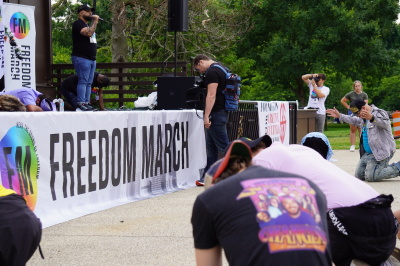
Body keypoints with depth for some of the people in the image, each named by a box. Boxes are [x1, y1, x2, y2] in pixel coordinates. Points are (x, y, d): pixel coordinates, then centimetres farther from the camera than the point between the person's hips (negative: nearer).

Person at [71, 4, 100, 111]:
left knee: (89, 83, 6)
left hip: (91, 58, 9)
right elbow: (88, 33, -22)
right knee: (83, 81, -12)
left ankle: (87, 103, 6)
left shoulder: (87, 25, 23)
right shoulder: (78, 24, -7)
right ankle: (81, 103, -14)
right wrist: (95, 21, -12)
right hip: (81, 58, -9)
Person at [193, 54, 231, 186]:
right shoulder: (220, 69, 18)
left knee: (224, 147, -9)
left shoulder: (212, 72, -14)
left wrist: (206, 116, -22)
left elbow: (211, 95, -21)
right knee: (211, 147, 13)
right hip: (222, 111, 11)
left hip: (216, 114, -11)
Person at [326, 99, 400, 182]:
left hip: (381, 152, -10)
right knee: (359, 175, 6)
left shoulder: (379, 113, -13)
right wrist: (339, 116, 39)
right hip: (368, 153, 10)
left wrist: (372, 118, -53)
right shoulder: (363, 118, 17)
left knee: (370, 177, -24)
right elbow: (354, 120, 39)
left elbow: (385, 123, -36)